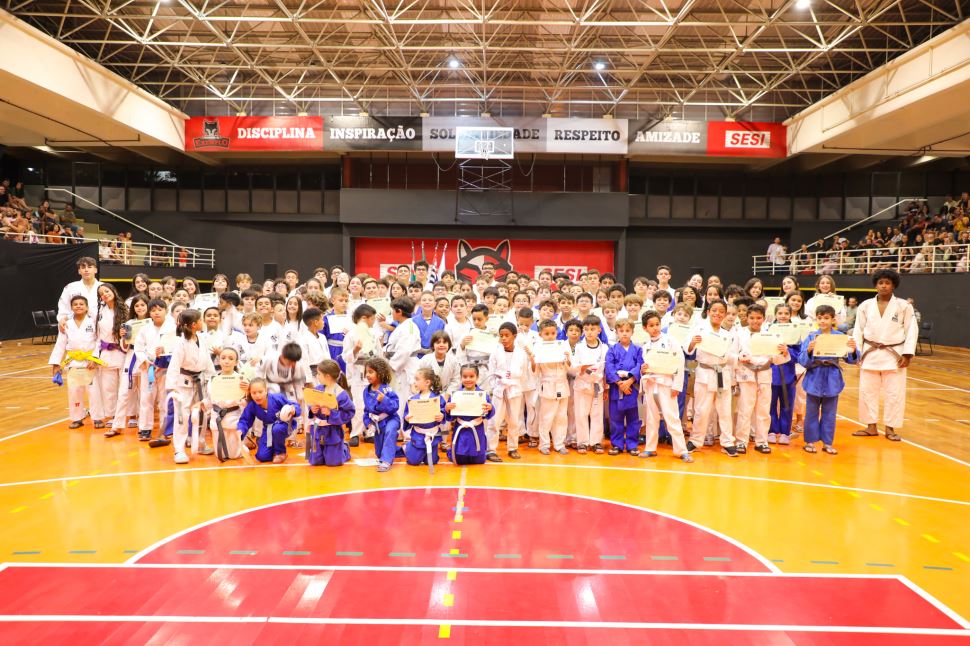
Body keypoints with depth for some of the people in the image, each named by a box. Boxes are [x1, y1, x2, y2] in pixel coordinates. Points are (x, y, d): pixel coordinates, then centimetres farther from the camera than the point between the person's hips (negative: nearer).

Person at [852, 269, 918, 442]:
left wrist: (907, 354, -9)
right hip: (870, 354, 2)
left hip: (894, 355, -2)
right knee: (867, 391, 6)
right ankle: (871, 427, 20)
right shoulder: (865, 305, 1)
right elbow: (858, 330, 4)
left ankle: (890, 428, 16)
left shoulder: (904, 306, -3)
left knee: (894, 393, 3)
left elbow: (912, 330, -3)